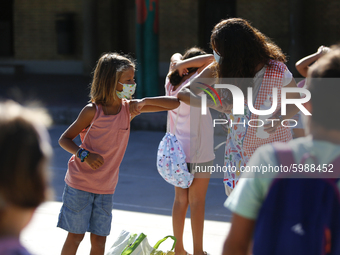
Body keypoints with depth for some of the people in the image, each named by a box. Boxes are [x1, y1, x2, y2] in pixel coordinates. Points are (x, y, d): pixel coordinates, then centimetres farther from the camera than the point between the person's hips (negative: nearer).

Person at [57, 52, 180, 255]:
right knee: (75, 236, 2)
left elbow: (174, 103, -3)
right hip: (80, 184, -4)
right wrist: (85, 155, -23)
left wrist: (144, 102, -19)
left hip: (106, 188, 4)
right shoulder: (92, 111, -12)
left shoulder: (129, 108, -2)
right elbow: (64, 139, -5)